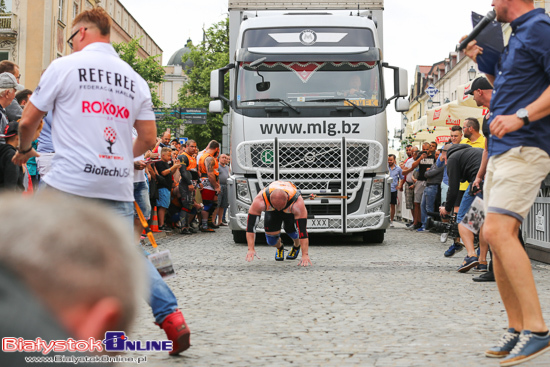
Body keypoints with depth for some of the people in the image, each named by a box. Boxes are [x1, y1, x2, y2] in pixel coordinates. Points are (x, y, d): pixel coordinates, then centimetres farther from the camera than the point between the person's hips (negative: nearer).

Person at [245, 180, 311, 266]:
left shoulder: (298, 202, -44)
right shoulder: (260, 200, -42)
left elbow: (303, 229, -44)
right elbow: (251, 225, -37)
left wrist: (305, 255, -48)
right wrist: (251, 249, -44)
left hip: (291, 209, 0)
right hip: (271, 211, 0)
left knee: (291, 229, -19)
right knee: (271, 240, -15)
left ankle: (297, 246, 17)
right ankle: (279, 248, 22)